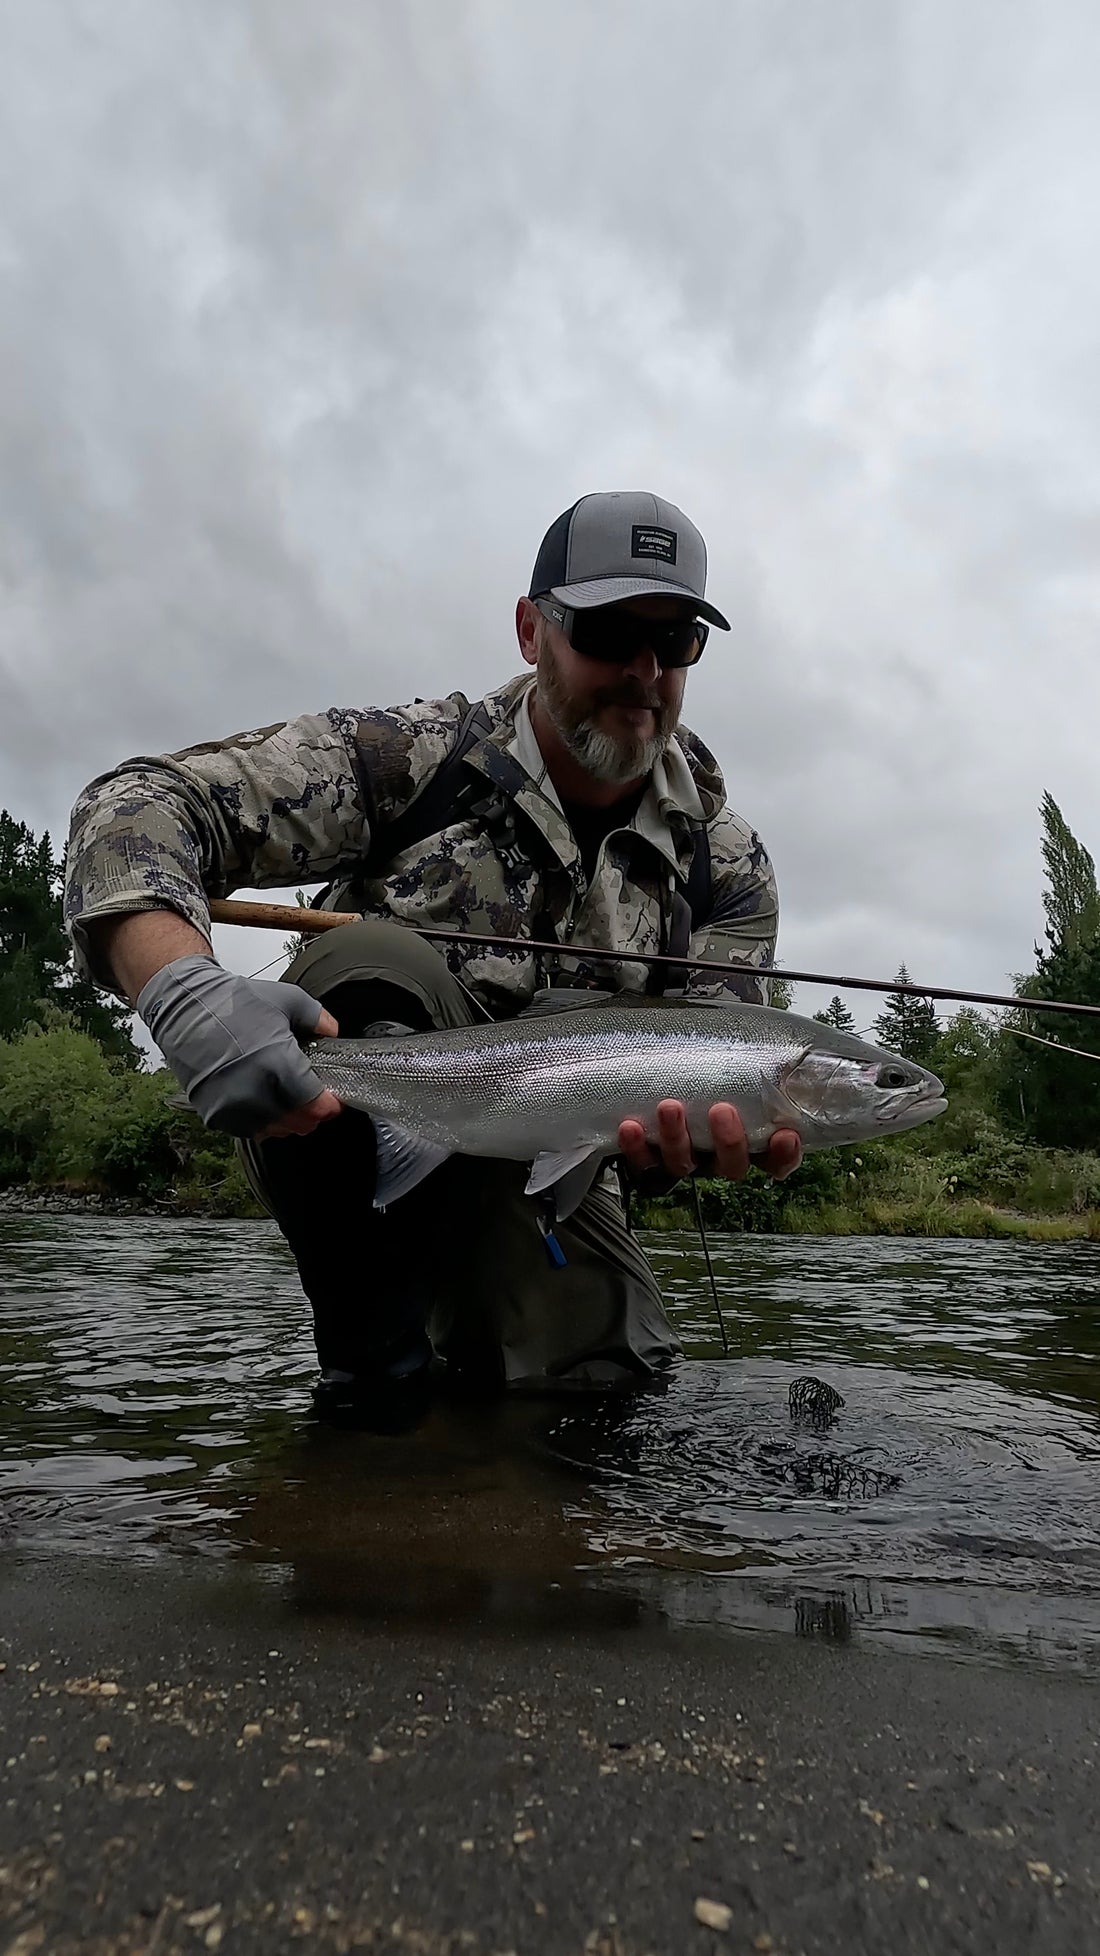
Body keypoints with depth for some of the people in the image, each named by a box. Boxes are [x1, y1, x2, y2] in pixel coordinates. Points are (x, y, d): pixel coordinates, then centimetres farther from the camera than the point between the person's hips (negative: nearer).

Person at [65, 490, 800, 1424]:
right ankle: (371, 1360, -15)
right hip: (343, 1146, -3)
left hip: (542, 1175, 4)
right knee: (371, 964, -32)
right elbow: (139, 806, -18)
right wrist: (182, 988, -39)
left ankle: (466, 1336, 22)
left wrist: (723, 1131, -34)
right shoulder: (415, 755, -13)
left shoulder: (727, 868, -3)